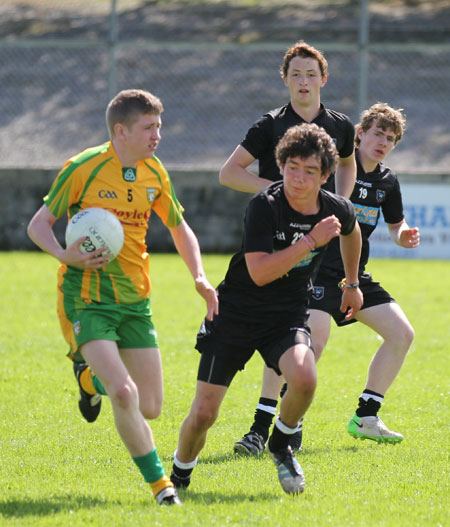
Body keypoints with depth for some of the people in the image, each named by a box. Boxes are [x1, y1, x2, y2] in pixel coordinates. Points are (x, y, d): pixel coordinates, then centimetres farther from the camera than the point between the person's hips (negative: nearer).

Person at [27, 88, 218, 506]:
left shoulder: (155, 173, 6)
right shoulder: (83, 168, -11)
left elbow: (179, 228, 19)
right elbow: (38, 225, -4)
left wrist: (199, 277, 4)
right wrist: (65, 255, -24)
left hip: (135, 299, 6)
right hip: (87, 299, -6)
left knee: (150, 408, 4)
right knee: (124, 394, -23)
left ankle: (91, 375, 35)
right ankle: (160, 485, -9)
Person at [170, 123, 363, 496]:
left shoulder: (337, 210, -6)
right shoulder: (264, 206, -21)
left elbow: (352, 231, 21)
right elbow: (259, 273, -30)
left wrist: (353, 284, 30)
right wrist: (311, 241, -32)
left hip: (288, 317, 2)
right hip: (236, 315, -2)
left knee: (304, 379, -30)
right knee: (203, 414, -4)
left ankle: (281, 444, 2)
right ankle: (179, 476, 27)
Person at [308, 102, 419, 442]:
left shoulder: (387, 181, 9)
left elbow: (396, 224, 24)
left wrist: (404, 236, 2)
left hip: (356, 275, 8)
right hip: (319, 271, -8)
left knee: (402, 334, 4)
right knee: (314, 341, -25)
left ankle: (365, 417, 13)